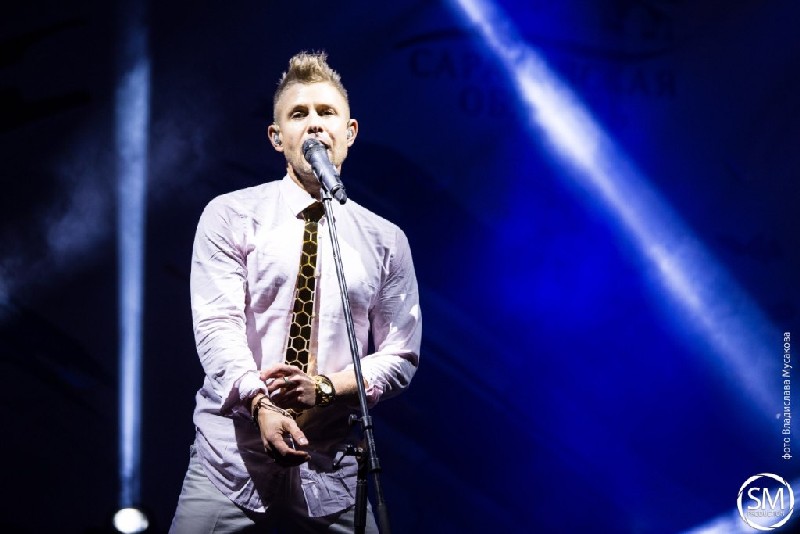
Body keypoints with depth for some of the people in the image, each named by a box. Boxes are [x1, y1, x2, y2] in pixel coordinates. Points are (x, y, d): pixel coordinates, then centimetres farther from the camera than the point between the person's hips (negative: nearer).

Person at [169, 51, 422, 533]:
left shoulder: (386, 241, 10)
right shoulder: (230, 217, 3)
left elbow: (401, 356, 7)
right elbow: (217, 327, -8)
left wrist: (326, 387, -11)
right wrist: (259, 404, -25)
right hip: (231, 462, -2)